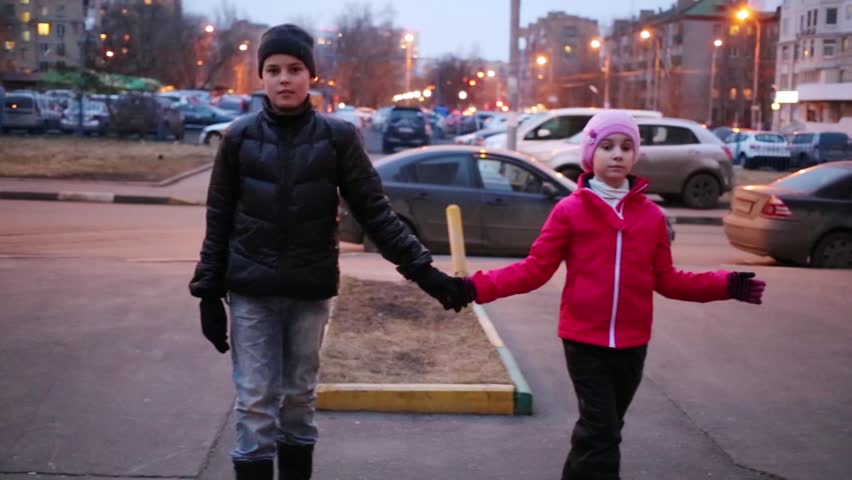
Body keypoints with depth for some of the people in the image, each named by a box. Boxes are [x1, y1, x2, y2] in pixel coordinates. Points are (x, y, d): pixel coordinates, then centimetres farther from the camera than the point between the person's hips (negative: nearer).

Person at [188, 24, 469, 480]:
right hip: (250, 293, 0)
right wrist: (208, 291, 0)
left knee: (299, 401, 12)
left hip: (310, 293, 1)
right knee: (255, 406, 1)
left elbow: (375, 212, -3)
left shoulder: (337, 137, -4)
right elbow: (219, 220, 3)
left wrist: (424, 271, -9)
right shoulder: (240, 137, -2)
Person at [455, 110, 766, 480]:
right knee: (600, 432, -7)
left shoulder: (652, 215, 4)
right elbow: (535, 269, -5)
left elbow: (666, 280, 10)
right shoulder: (569, 210, -4)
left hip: (632, 343, 4)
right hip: (584, 340, -3)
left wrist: (724, 285, 2)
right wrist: (478, 287, -17)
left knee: (603, 429, 15)